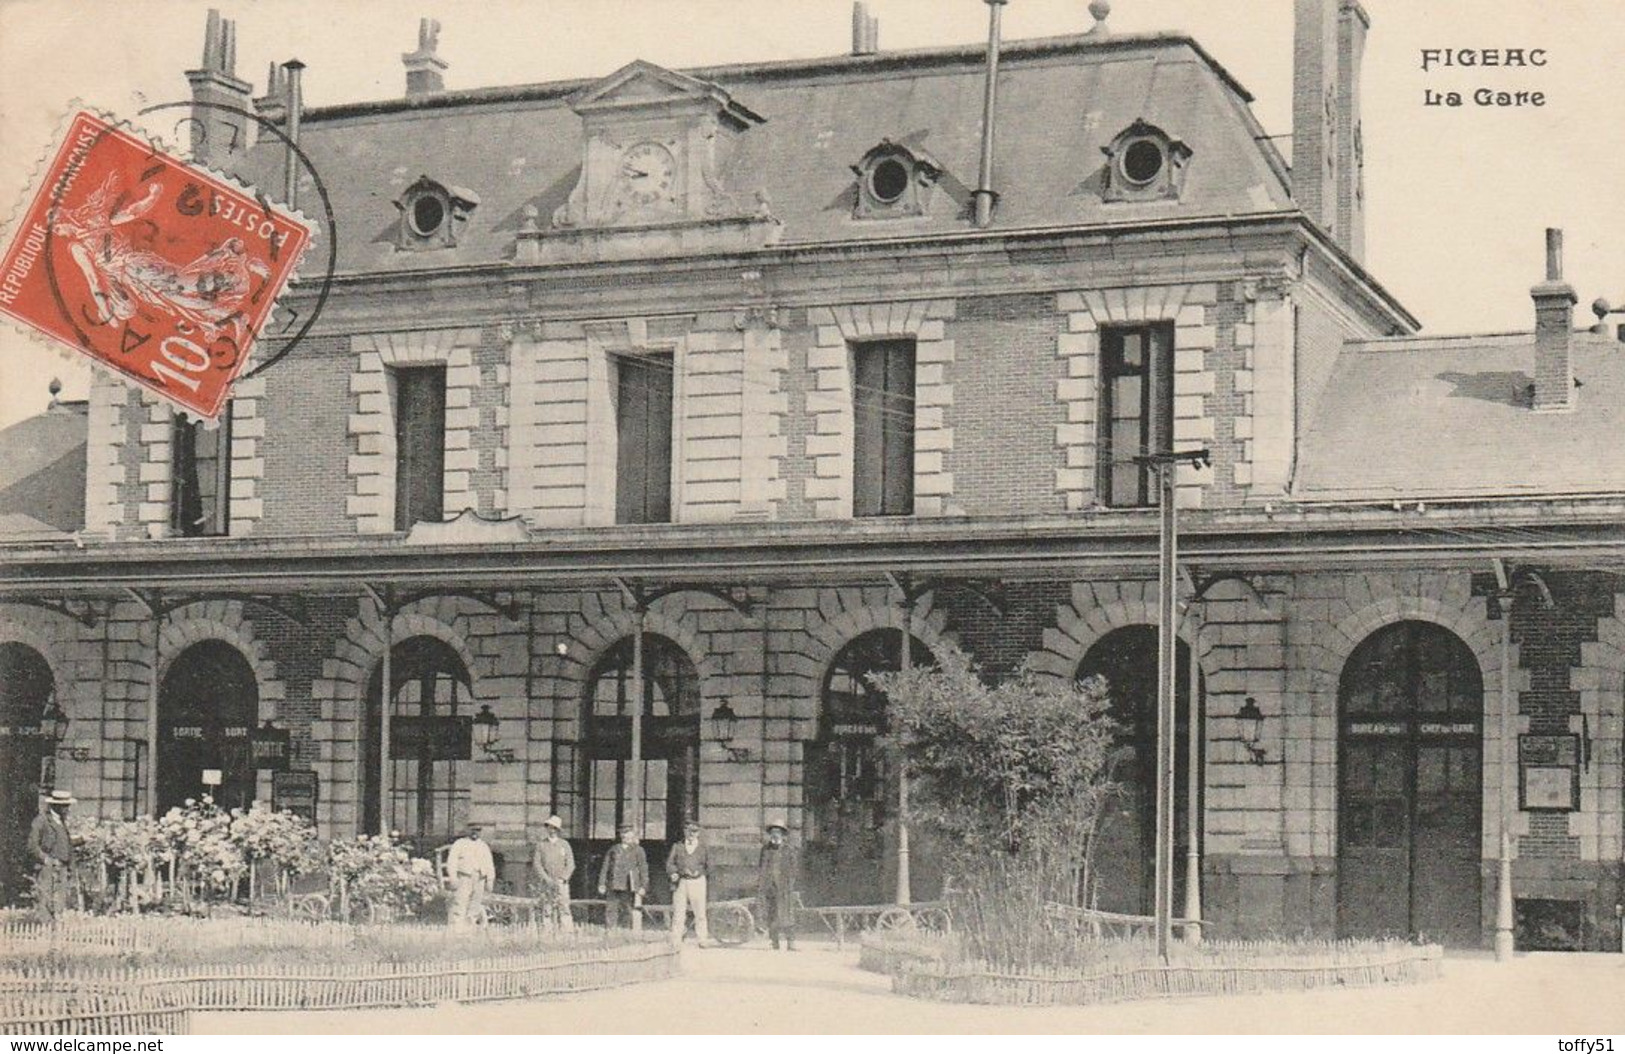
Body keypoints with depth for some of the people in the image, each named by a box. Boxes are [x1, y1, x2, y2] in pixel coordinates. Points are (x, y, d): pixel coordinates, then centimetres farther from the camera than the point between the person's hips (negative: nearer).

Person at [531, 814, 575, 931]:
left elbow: (570, 864, 6)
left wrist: (562, 879, -7)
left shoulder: (564, 845, 10)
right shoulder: (540, 845, 10)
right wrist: (547, 879, -9)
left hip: (561, 883, -1)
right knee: (547, 911, -4)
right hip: (546, 883, 1)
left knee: (564, 908, -11)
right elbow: (536, 864, 3)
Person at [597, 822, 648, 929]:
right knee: (610, 910, -5)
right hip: (613, 887, 2)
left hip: (629, 887, -2)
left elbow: (643, 869, 7)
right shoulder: (614, 849, 16)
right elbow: (605, 867, 15)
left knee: (627, 912, -3)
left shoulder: (638, 850, 10)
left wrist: (643, 886, -2)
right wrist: (602, 884, 5)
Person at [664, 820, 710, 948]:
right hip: (680, 883, 1)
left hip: (697, 882, -1)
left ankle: (703, 940, 4)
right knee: (678, 913, -1)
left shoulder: (703, 847, 9)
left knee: (700, 912, -2)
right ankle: (675, 941, 3)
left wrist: (698, 872, -8)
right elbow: (670, 863, 11)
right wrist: (673, 873, -8)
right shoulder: (677, 847, 13)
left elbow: (708, 866, 7)